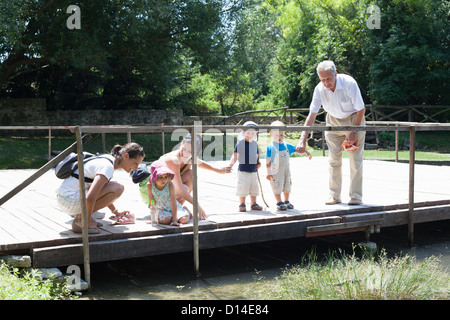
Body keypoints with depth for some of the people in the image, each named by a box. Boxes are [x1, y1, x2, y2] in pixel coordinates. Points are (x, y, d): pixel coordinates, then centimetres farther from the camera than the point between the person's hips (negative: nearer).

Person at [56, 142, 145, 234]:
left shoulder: (108, 159, 11)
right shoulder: (107, 167, -19)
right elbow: (90, 198, -29)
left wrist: (116, 212, 26)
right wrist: (87, 223, -17)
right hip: (69, 200, -10)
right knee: (118, 188, -18)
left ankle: (83, 214, 10)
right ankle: (81, 219, -11)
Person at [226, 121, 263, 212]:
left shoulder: (255, 144, 9)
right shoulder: (240, 143, -8)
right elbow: (235, 156, -8)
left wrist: (258, 163, 1)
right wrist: (230, 164, -18)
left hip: (253, 170, 5)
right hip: (243, 170, -5)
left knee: (254, 187, 10)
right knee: (243, 187, -5)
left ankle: (253, 204, 22)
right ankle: (242, 204, 8)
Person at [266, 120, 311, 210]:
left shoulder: (286, 145, 6)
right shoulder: (270, 147, -10)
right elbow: (268, 161, -10)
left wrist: (306, 152, 3)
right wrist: (268, 173, -13)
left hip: (286, 169, 6)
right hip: (276, 171, -6)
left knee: (287, 185, 13)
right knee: (277, 186, -3)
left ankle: (286, 201, 27)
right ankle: (279, 203, 9)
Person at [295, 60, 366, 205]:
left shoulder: (349, 83, -28)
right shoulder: (319, 89, -19)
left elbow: (361, 109, -17)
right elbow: (311, 115, -18)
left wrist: (354, 132, -17)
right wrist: (302, 140, -26)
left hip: (354, 119, -3)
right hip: (333, 121, 3)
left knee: (355, 160, -6)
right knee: (334, 160, 0)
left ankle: (356, 196, 2)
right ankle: (334, 196, 9)